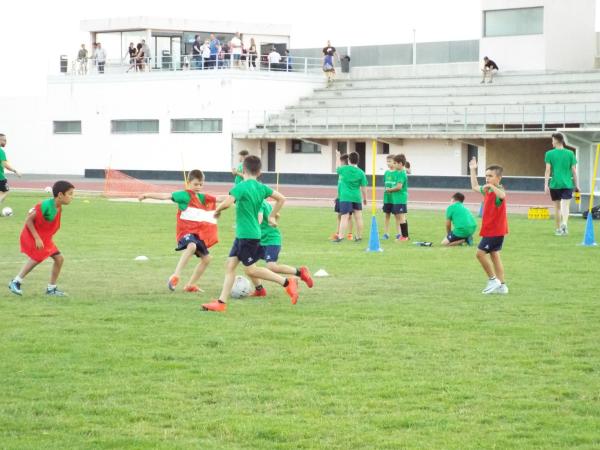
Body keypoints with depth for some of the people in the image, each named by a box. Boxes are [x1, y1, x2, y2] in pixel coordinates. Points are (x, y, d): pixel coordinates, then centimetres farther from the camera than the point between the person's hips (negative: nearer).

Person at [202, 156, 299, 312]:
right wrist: (272, 216, 20)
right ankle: (221, 302, 7)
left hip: (247, 235, -8)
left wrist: (217, 210, -7)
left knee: (250, 270, 0)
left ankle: (287, 282, 2)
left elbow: (227, 203, -27)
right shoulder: (261, 188, 7)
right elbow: (281, 198, 14)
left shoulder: (241, 187, -16)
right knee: (230, 264, 8)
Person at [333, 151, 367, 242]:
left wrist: (338, 157, 36)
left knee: (344, 217, -8)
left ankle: (340, 236, -16)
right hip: (356, 197, 2)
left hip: (345, 197, -2)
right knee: (358, 217, 11)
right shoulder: (361, 172, -1)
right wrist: (365, 199, 13)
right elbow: (363, 187, 1)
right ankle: (359, 237, 20)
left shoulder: (344, 169, -5)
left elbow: (338, 168, 20)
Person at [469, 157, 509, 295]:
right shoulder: (487, 190, 11)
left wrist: (491, 186, -51)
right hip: (490, 229, 10)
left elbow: (502, 195, -44)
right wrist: (472, 170, 29)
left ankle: (493, 280, -1)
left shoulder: (498, 191, -18)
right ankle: (501, 285, 12)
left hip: (494, 230, -10)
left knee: (480, 253, -9)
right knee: (494, 255, 10)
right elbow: (475, 187, 29)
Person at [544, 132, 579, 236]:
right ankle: (564, 223, -31)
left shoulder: (549, 154, -2)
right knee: (566, 206, -5)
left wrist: (546, 184, -3)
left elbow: (548, 170, -5)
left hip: (555, 184, 0)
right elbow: (574, 170, 4)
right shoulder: (570, 153, 3)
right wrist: (576, 184, 12)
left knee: (557, 207, 13)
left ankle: (558, 229, 21)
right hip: (567, 184, 0)